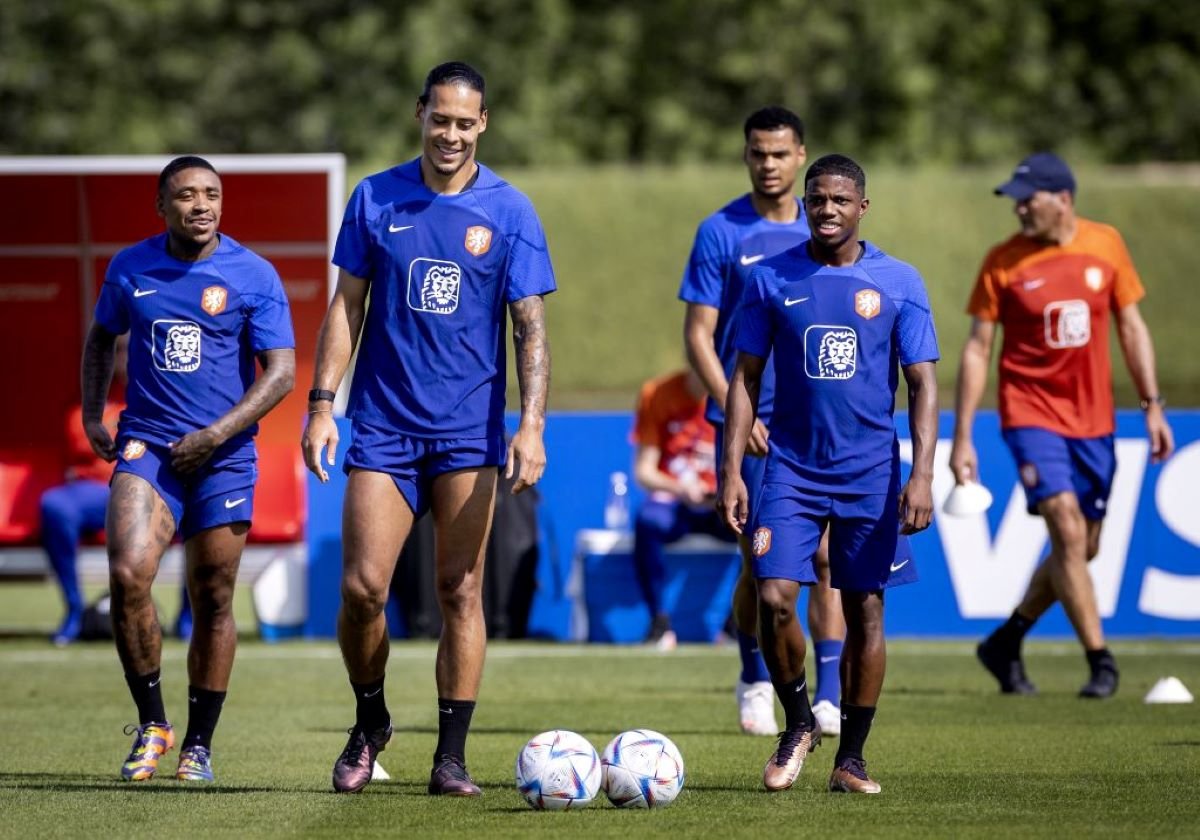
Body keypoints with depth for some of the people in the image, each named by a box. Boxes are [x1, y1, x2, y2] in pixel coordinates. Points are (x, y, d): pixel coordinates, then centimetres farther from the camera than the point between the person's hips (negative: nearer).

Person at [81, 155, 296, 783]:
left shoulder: (254, 276, -3)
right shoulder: (129, 269, 5)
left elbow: (281, 372, -6)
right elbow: (101, 338, 23)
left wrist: (217, 433, -15)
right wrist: (92, 415, 10)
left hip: (223, 456, -1)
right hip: (146, 445, 1)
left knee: (213, 601, 4)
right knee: (127, 574, -20)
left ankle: (198, 744, 19)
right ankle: (152, 724, -4)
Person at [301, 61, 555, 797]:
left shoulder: (508, 211, 0)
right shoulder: (376, 200, 4)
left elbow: (530, 326, -1)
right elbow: (347, 307, 8)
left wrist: (532, 424, -12)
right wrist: (322, 404, 0)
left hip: (469, 431, -1)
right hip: (384, 425, 1)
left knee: (460, 591, -1)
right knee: (362, 587, -5)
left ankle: (452, 756, 4)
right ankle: (369, 724, 18)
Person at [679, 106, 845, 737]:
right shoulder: (722, 233, -2)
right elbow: (698, 334, -3)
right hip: (751, 425, -2)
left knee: (827, 556, -6)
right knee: (760, 562, 0)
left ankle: (829, 696, -2)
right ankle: (755, 682, 21)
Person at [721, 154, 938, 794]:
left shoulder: (899, 283, 0)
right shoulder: (772, 280, 2)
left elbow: (922, 383, 0)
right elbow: (745, 378, 6)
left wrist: (922, 475, -10)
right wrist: (731, 471, -2)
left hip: (871, 471, 0)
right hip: (792, 468, 0)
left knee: (864, 611, 3)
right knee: (774, 599, -13)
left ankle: (851, 757, 13)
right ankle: (797, 724, 11)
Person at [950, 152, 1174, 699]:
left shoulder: (1105, 245, 0)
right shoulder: (1003, 263, -6)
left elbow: (1132, 329, 9)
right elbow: (977, 350, -3)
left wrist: (1152, 407, 4)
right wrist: (962, 439, -6)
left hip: (1093, 418, 4)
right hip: (1031, 413, -4)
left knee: (1082, 549, 9)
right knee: (1068, 533, -17)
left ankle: (1005, 643, 26)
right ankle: (1100, 662, -10)